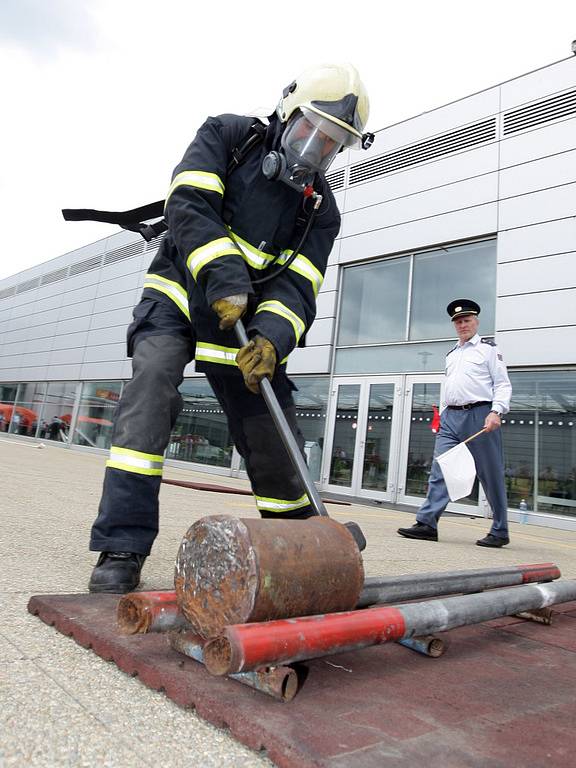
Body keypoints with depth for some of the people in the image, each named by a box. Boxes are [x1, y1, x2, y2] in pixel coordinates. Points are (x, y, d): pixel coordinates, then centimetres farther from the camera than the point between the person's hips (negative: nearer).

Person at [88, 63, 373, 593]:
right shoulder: (228, 136, 2)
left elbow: (297, 287, -7)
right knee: (153, 388, -29)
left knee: (278, 444, 0)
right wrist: (222, 278, -28)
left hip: (248, 324, 3)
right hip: (180, 296, -2)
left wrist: (272, 338, -27)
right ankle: (122, 548, -21)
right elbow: (189, 204, -14)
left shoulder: (321, 208, 5)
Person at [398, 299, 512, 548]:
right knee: (439, 471, -5)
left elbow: (503, 384, -2)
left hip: (480, 415, -5)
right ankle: (427, 524, -7)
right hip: (451, 416, 6)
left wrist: (496, 411, -16)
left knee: (491, 476, 2)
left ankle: (500, 532, 14)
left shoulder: (488, 348, 5)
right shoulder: (451, 354, 24)